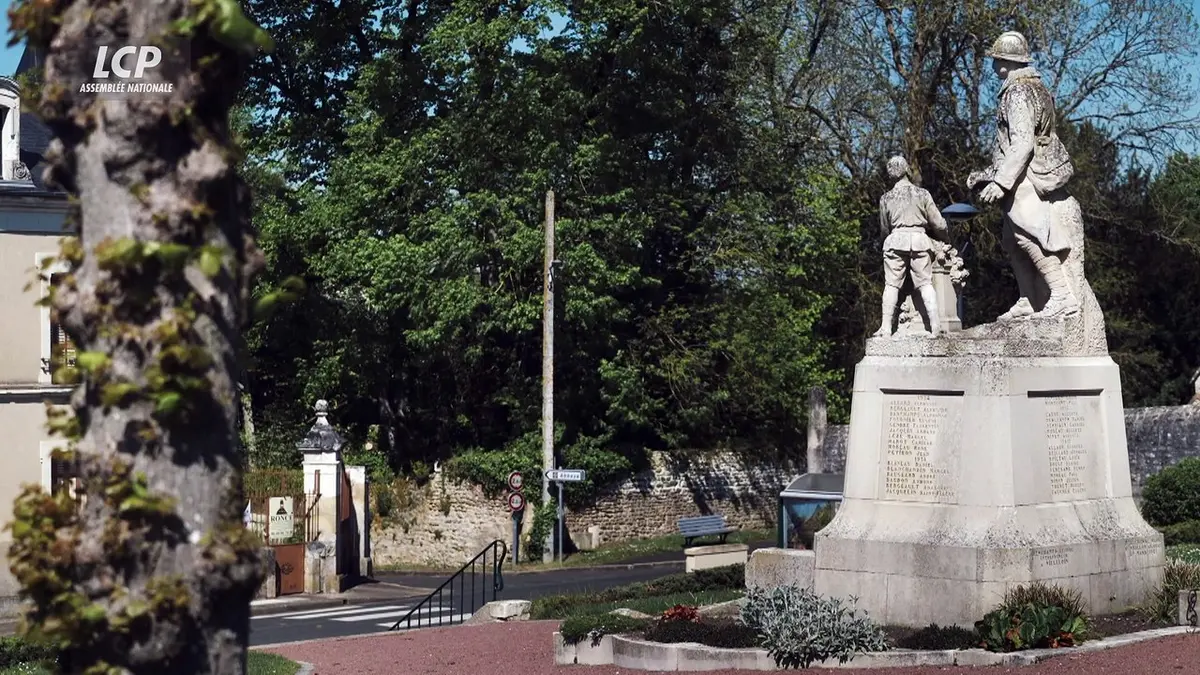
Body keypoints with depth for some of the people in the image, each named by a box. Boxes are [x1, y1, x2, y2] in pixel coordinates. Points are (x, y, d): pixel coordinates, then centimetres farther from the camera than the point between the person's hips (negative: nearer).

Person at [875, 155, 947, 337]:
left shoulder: (886, 198, 8)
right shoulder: (922, 194, 5)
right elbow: (939, 224, 7)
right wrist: (941, 234, 28)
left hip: (896, 239, 0)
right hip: (919, 239, 0)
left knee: (891, 284, 0)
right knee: (925, 283, 0)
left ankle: (886, 327, -8)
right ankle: (935, 324, -11)